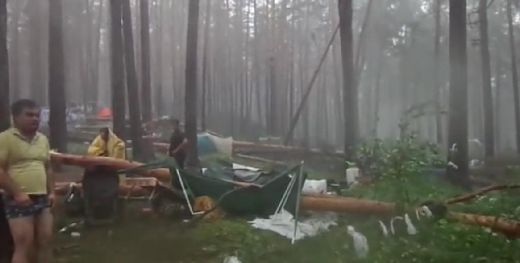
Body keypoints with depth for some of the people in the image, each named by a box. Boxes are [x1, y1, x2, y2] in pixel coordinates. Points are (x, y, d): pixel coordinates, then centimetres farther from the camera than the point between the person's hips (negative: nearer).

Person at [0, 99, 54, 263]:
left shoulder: (42, 139, 15)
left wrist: (51, 192, 10)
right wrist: (17, 193, -19)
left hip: (42, 199, 7)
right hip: (19, 200, -7)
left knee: (45, 242, 10)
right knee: (24, 246, -6)